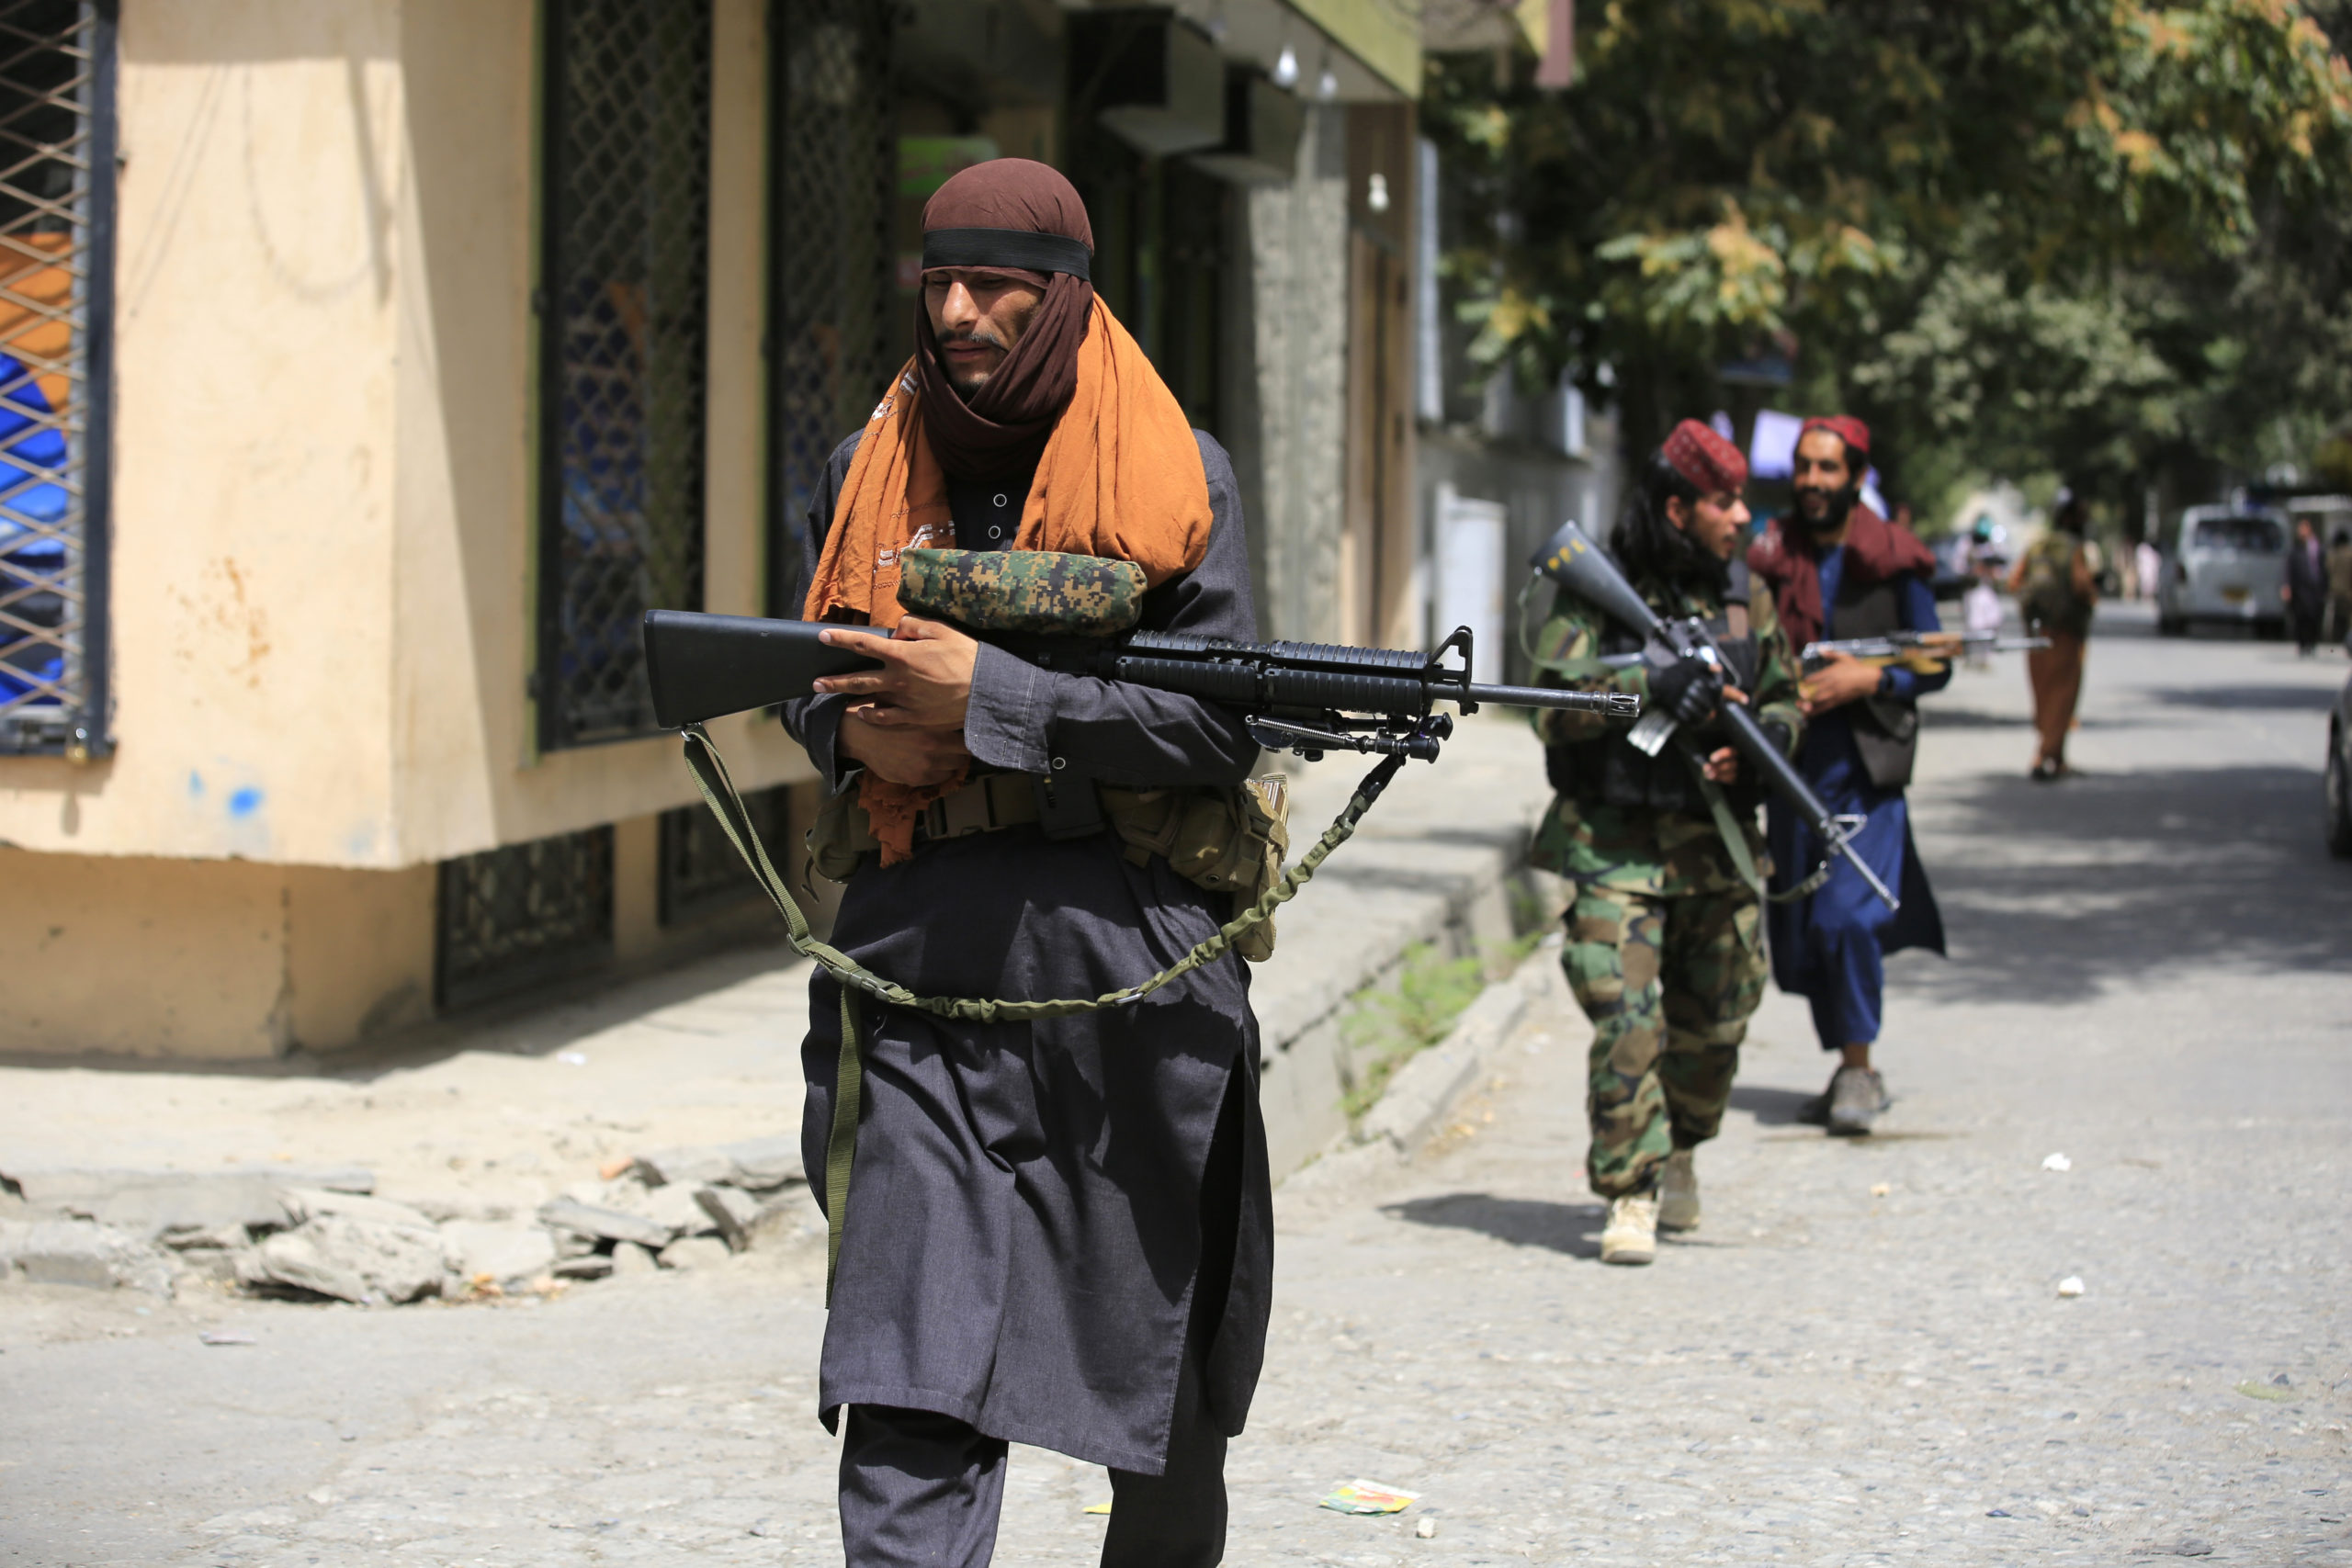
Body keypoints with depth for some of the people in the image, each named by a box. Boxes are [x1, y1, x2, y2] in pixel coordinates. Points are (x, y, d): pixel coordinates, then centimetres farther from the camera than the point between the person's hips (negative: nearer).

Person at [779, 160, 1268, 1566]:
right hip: (924, 959, 2)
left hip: (1125, 958, -1)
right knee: (909, 1393, -10)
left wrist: (988, 697, -15)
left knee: (1158, 1363, 13)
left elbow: (1225, 725, -9)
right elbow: (809, 674, 20)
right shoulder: (874, 471, 10)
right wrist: (858, 736, -4)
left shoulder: (1174, 476, -1)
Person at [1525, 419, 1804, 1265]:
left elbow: (1785, 699, 15)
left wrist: (1763, 739, -7)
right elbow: (1554, 708, -14)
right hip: (1616, 845, -5)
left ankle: (1678, 1154, 36)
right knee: (1625, 1021, -12)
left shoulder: (1743, 593, 8)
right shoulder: (1596, 590, -6)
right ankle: (1629, 1196, -6)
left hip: (1717, 844, 5)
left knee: (1715, 1023, 12)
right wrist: (1651, 685, -26)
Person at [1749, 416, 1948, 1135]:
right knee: (1799, 928, 7)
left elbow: (1936, 665, 2)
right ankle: (1848, 1068, 22)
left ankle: (1860, 1066, -5)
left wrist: (1869, 679, -14)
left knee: (1846, 916, -18)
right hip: (1793, 766, 4)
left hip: (1867, 768, -4)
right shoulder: (1771, 559, 7)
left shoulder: (1894, 562, -1)